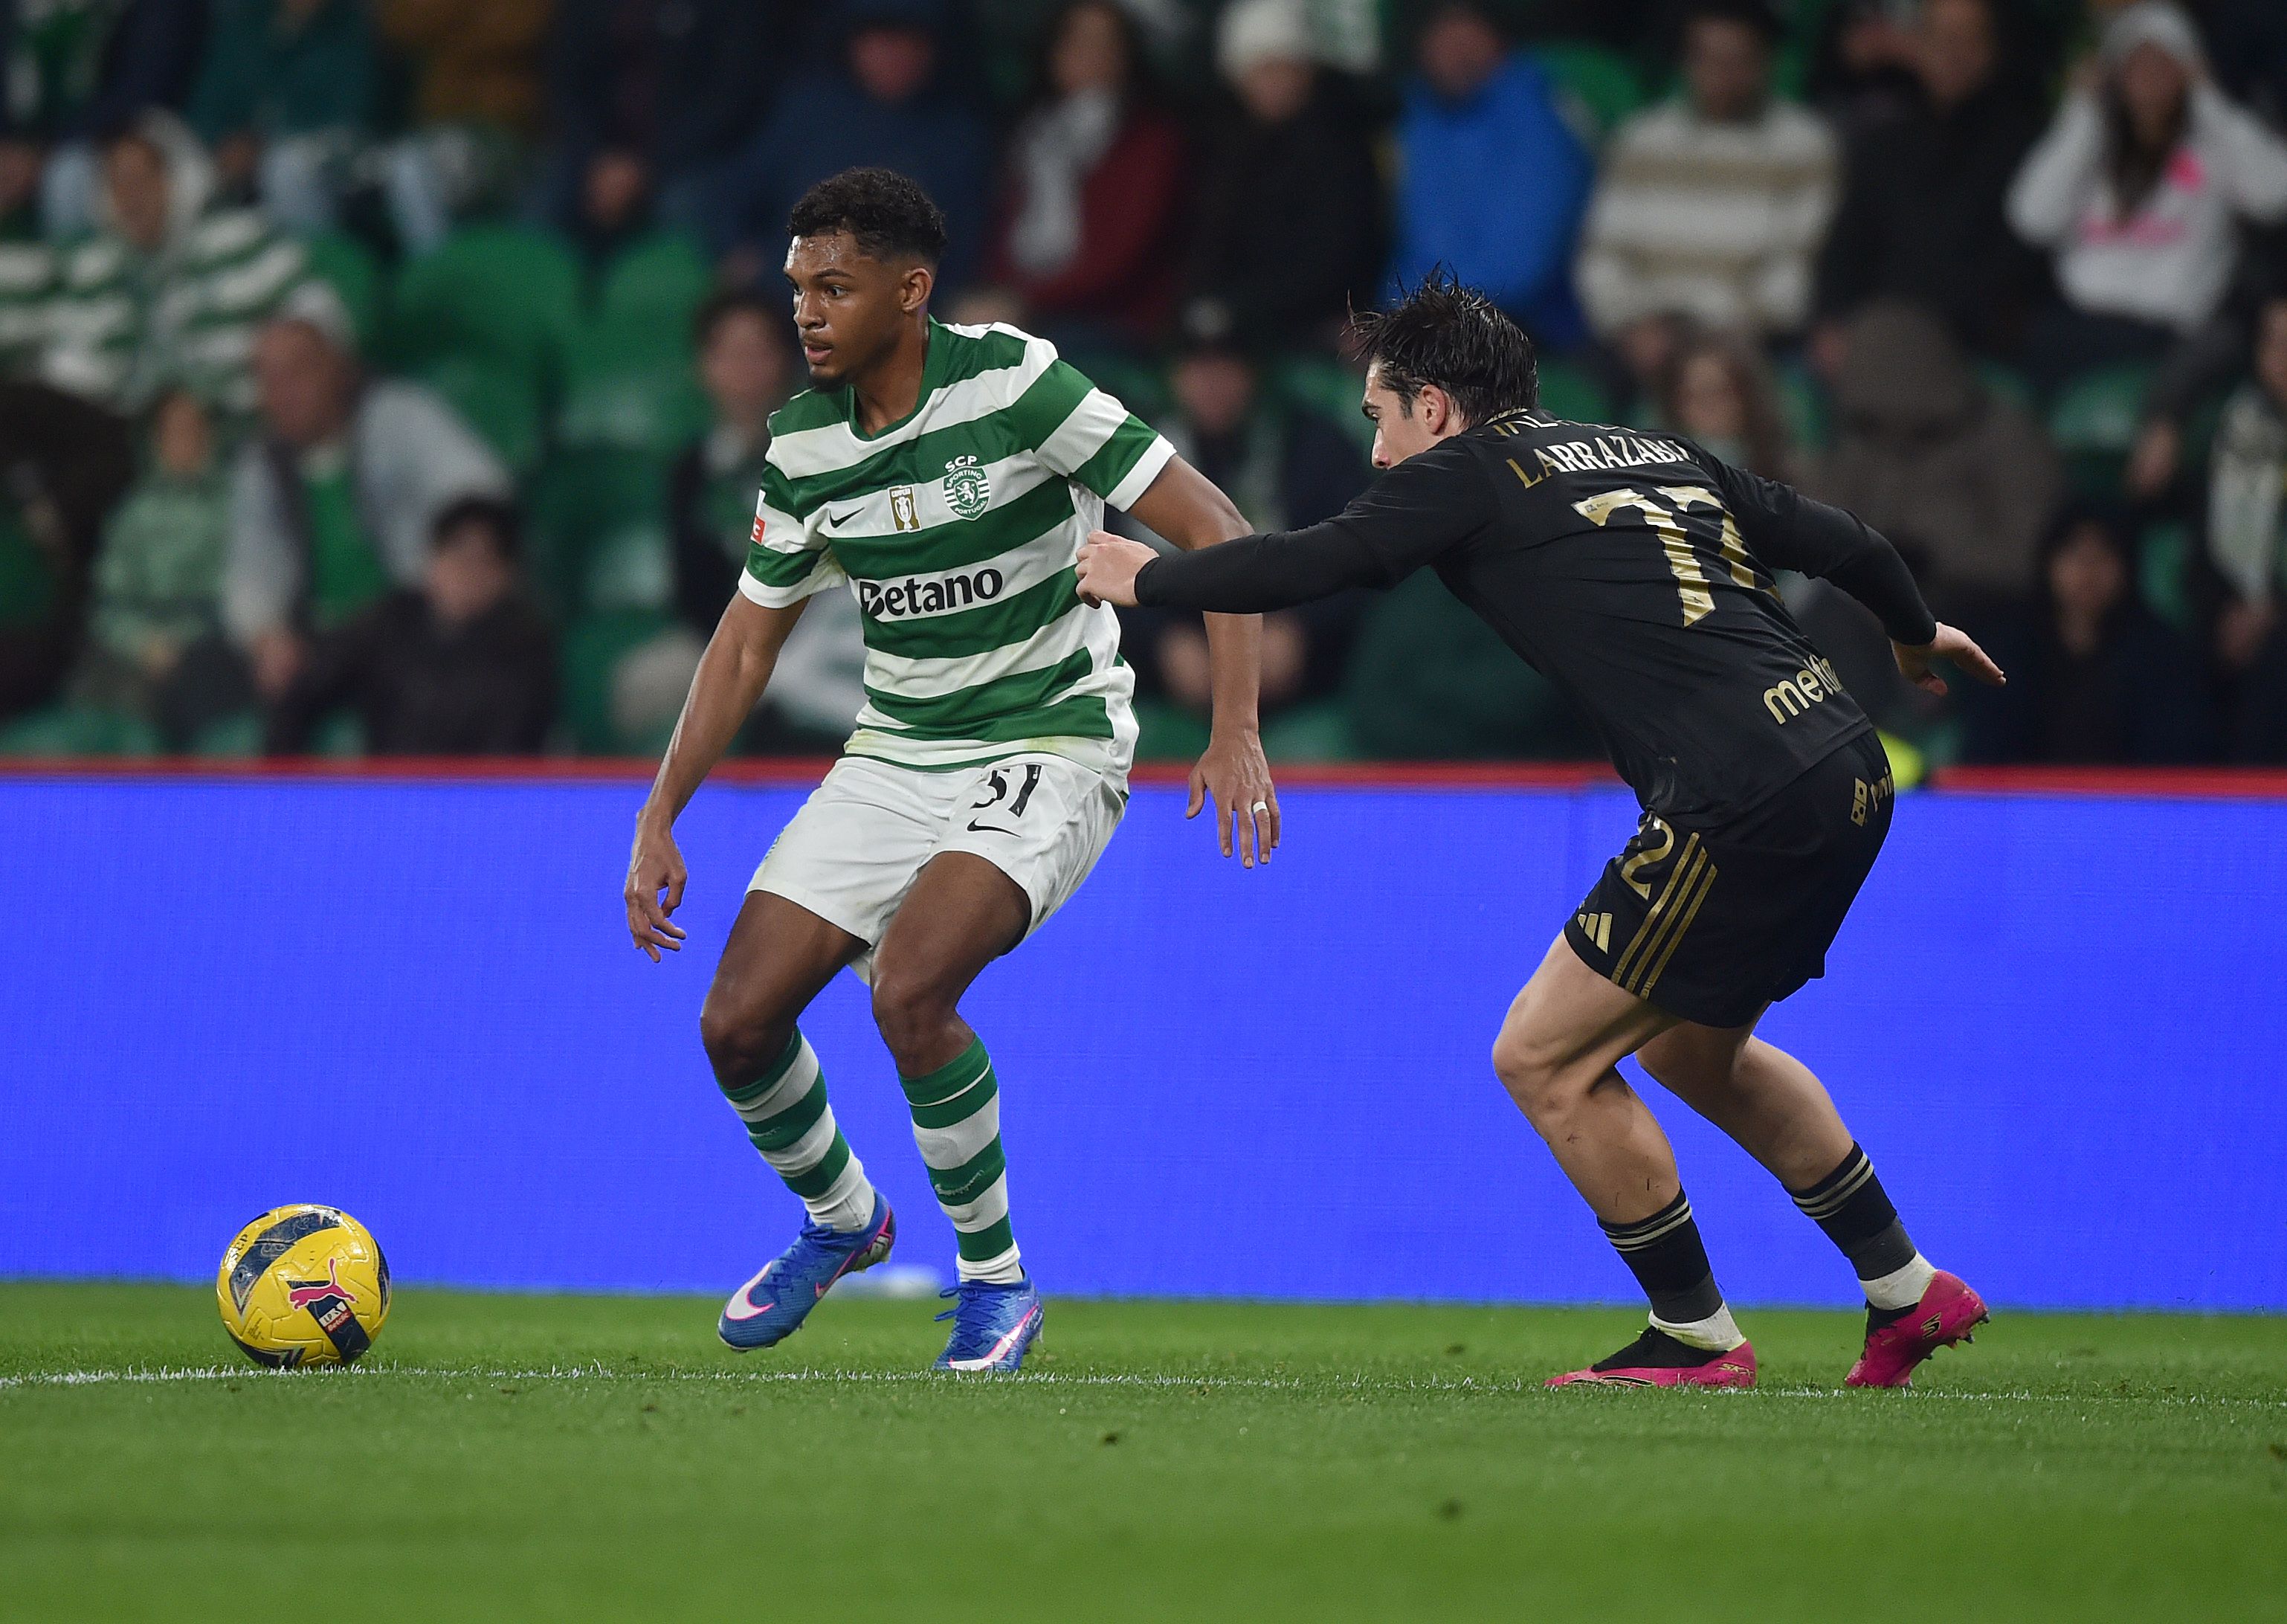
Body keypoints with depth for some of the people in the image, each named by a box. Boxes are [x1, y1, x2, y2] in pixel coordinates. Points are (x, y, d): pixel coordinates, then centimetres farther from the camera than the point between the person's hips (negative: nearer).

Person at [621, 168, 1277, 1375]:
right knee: (738, 1022, -4)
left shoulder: (1013, 383, -19)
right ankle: (841, 1221, 27)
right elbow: (749, 639, 12)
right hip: (894, 759, 6)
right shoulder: (803, 445, -1)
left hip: (1047, 745, -6)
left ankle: (997, 1277, -7)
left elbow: (1212, 532, -17)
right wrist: (660, 818, 6)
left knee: (908, 989, -29)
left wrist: (1236, 733, -25)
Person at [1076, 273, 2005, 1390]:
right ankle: (1908, 1291, 31)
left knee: (1543, 1058, 1)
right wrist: (1916, 633, 46)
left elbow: (1304, 566, -2)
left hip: (1744, 803, -9)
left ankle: (1696, 1337, 8)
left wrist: (1145, 578, 16)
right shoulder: (1663, 456, 21)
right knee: (1691, 1051, 26)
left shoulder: (1471, 471, 1)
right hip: (1847, 771, 9)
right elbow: (1839, 541, 26)